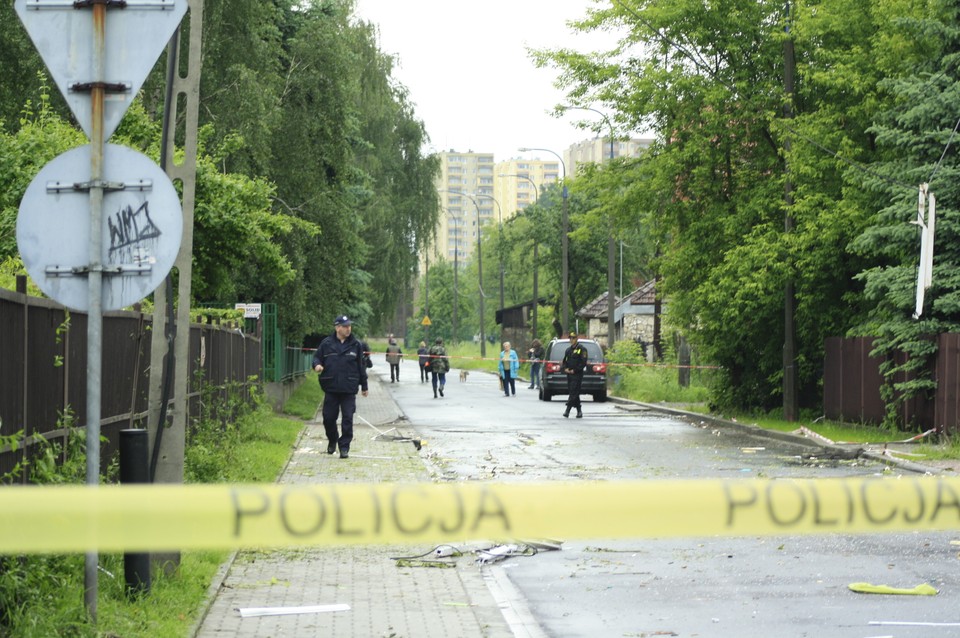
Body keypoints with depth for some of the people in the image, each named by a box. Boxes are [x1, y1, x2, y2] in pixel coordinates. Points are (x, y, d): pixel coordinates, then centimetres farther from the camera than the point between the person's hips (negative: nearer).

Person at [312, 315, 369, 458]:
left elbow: (361, 366, 10)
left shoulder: (356, 345, 4)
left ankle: (344, 446, 6)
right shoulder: (326, 344, 3)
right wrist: (317, 364, -13)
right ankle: (332, 440, 30)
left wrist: (364, 386, 13)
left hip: (349, 389, -1)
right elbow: (317, 357, 12)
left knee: (347, 418, -2)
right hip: (331, 388, 1)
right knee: (329, 417, 5)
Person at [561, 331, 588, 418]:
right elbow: (564, 361, 20)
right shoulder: (568, 350, 18)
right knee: (575, 394, 9)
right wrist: (565, 368, -1)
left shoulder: (582, 349, -4)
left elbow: (583, 363, -11)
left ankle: (567, 410, -21)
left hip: (577, 375, -7)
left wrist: (574, 370, -16)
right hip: (569, 375, 7)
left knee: (573, 393, -14)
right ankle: (579, 412, 15)